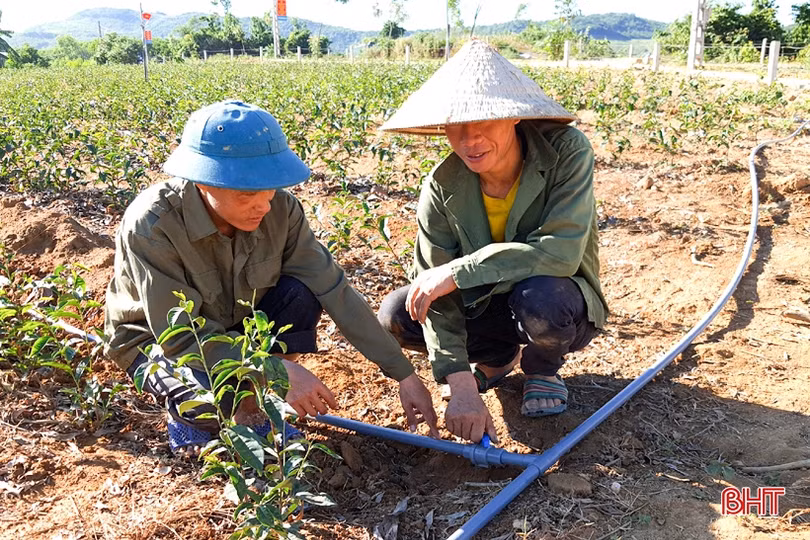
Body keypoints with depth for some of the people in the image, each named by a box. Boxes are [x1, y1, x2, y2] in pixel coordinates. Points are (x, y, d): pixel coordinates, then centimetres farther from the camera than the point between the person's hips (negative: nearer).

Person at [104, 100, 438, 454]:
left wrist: (404, 375, -21)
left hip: (232, 326, 4)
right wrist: (279, 370, -37)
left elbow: (333, 289, -20)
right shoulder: (151, 225, -32)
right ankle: (191, 418, 2)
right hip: (158, 341, -4)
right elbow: (179, 333, -31)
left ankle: (261, 407, -5)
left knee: (301, 293, -24)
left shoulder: (279, 209, -22)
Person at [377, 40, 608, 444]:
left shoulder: (567, 152, -24)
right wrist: (461, 386, -29)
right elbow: (435, 296, -19)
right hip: (484, 305, 3)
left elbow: (561, 252, -35)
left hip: (557, 304, -3)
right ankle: (498, 356, 9)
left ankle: (542, 368, -1)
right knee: (396, 316, -18)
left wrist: (457, 272, -34)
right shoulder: (443, 186, -17)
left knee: (538, 297, -38)